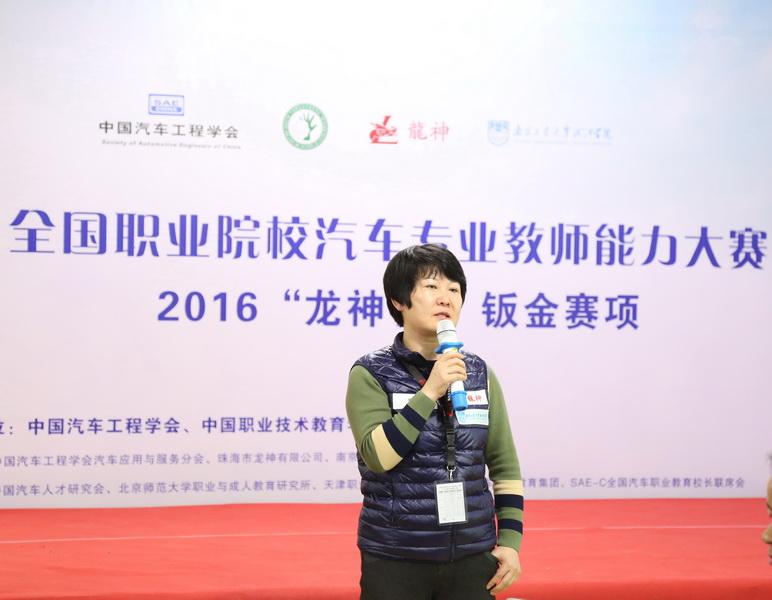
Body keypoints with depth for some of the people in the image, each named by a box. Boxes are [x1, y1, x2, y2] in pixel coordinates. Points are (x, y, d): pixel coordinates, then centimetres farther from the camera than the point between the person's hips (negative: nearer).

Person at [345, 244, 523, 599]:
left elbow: (505, 465, 9)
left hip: (472, 558, 3)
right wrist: (429, 393, -21)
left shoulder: (479, 374, 5)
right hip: (395, 560, -3)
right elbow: (376, 455, -18)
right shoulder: (370, 374, -5)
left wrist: (510, 540, 3)